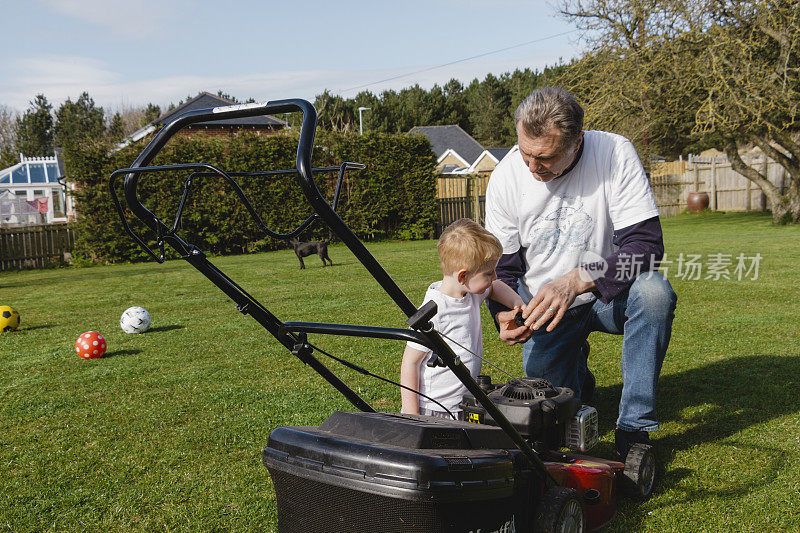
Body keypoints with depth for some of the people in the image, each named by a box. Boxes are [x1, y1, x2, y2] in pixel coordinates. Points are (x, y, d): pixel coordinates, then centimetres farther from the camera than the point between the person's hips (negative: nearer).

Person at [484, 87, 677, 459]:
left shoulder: (615, 153, -19)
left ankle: (634, 427, -20)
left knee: (654, 291, -34)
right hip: (544, 304, 2)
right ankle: (577, 370, 27)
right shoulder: (505, 177, -11)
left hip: (608, 296, -1)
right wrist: (505, 313, -23)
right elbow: (501, 265, -2)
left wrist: (576, 280, -38)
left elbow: (646, 244, -24)